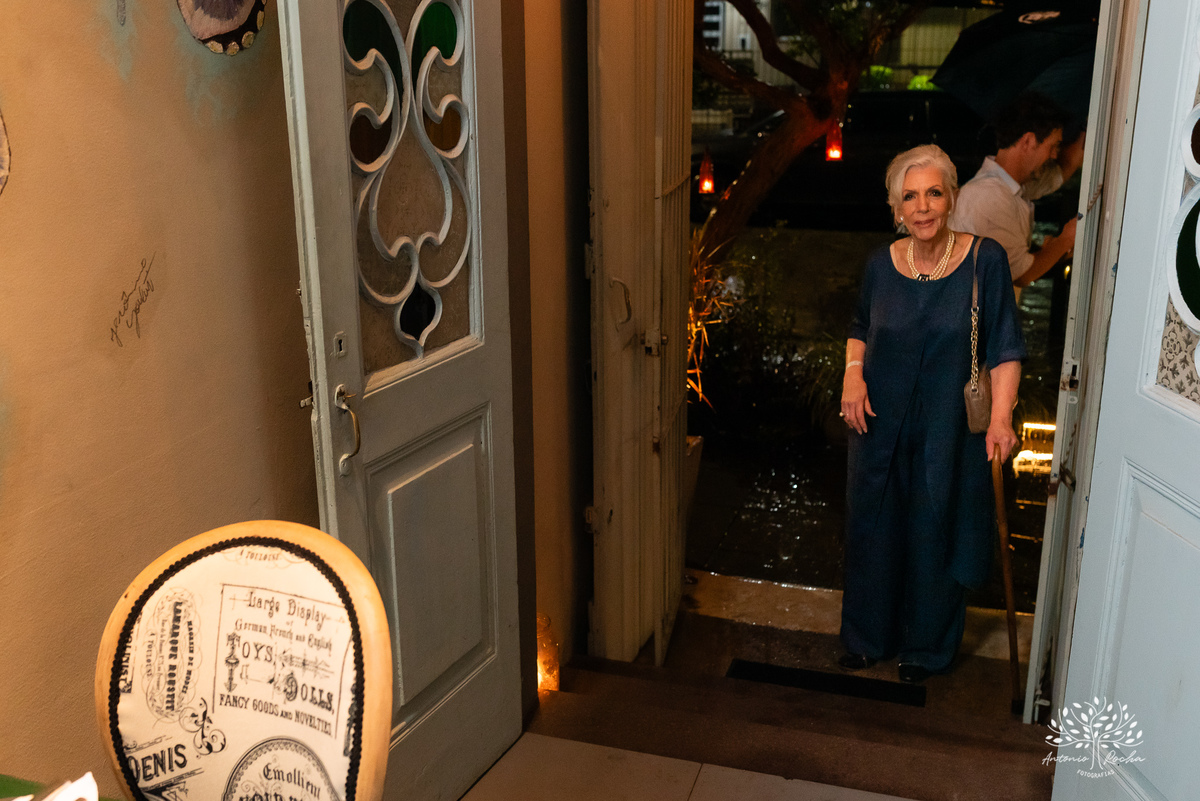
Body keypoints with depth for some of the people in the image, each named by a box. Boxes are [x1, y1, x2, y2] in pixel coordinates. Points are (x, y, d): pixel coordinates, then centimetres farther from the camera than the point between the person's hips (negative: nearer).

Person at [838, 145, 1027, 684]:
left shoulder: (984, 260, -11)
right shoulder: (882, 264, -2)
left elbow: (1005, 350, -8)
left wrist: (1000, 418, -18)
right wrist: (853, 374, -4)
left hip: (949, 430, -3)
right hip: (881, 424, 3)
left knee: (935, 534, 10)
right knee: (874, 532, 15)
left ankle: (927, 646, 33)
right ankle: (869, 637, 36)